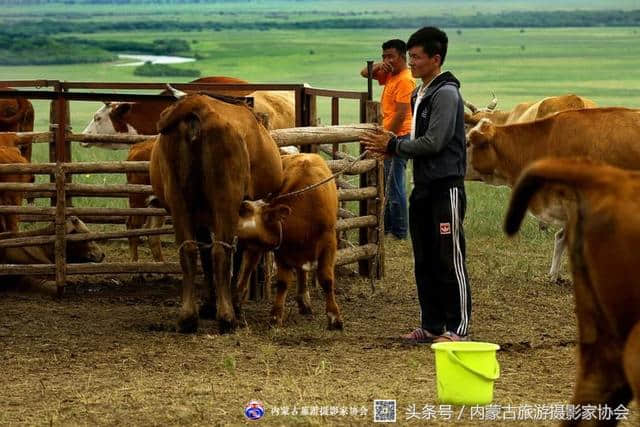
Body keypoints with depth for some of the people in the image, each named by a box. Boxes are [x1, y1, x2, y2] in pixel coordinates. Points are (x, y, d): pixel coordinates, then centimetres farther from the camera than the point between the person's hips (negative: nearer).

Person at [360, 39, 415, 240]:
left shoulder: (405, 80, -15)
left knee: (395, 186, -8)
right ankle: (387, 226, 21)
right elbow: (365, 73, 22)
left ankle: (400, 231, -4)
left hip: (398, 138, -10)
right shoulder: (389, 75, 13)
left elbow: (401, 114, -20)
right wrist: (379, 66, 2)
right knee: (387, 185, 14)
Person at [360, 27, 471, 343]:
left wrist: (394, 146, -10)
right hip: (423, 186, 9)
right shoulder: (420, 94, 15)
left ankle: (458, 329, -2)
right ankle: (432, 325, 20)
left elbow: (433, 142, -19)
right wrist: (389, 147, 4)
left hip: (446, 186, -9)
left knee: (449, 261, -6)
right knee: (424, 261, 12)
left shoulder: (446, 93, -13)